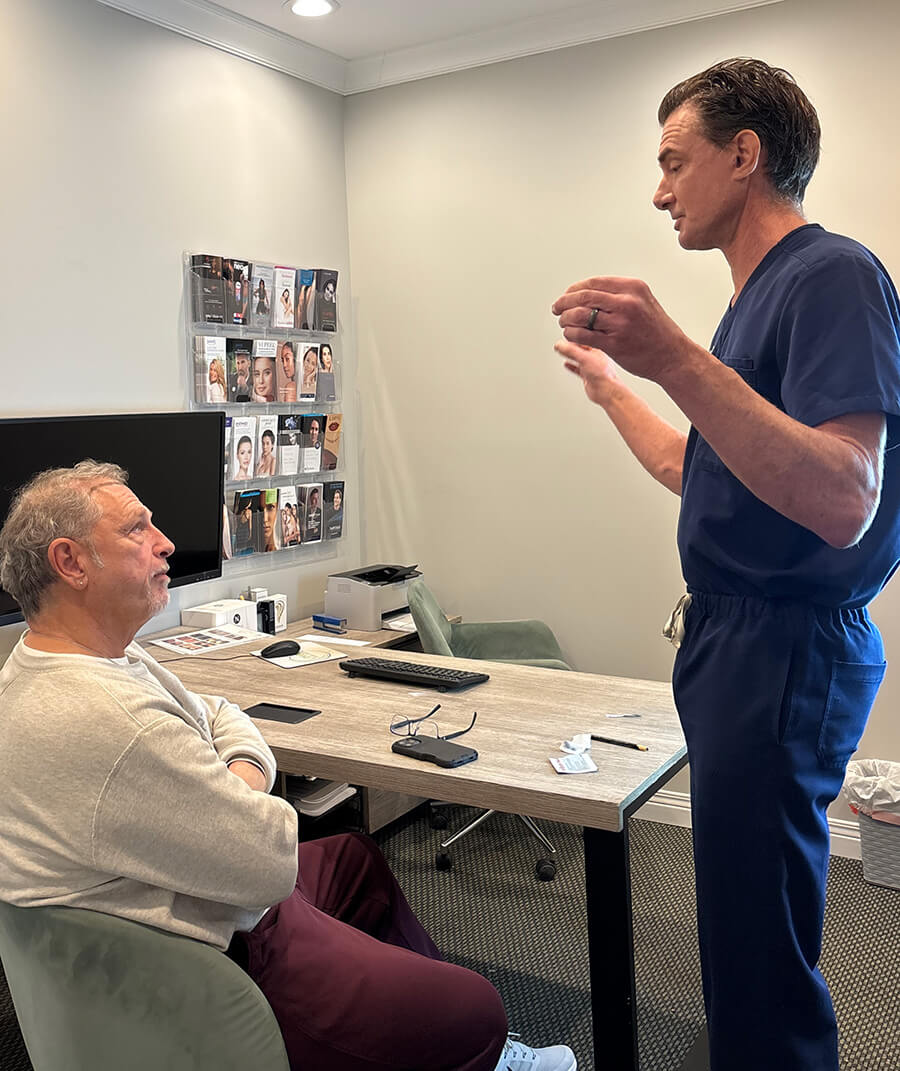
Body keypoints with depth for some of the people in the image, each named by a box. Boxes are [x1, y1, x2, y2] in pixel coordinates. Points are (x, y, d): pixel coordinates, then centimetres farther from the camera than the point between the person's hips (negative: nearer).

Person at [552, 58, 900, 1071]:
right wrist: (606, 381, 33)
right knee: (745, 924, 20)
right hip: (735, 639, 10)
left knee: (760, 958, 1)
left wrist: (677, 360, -35)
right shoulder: (761, 296, 16)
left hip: (786, 652, -10)